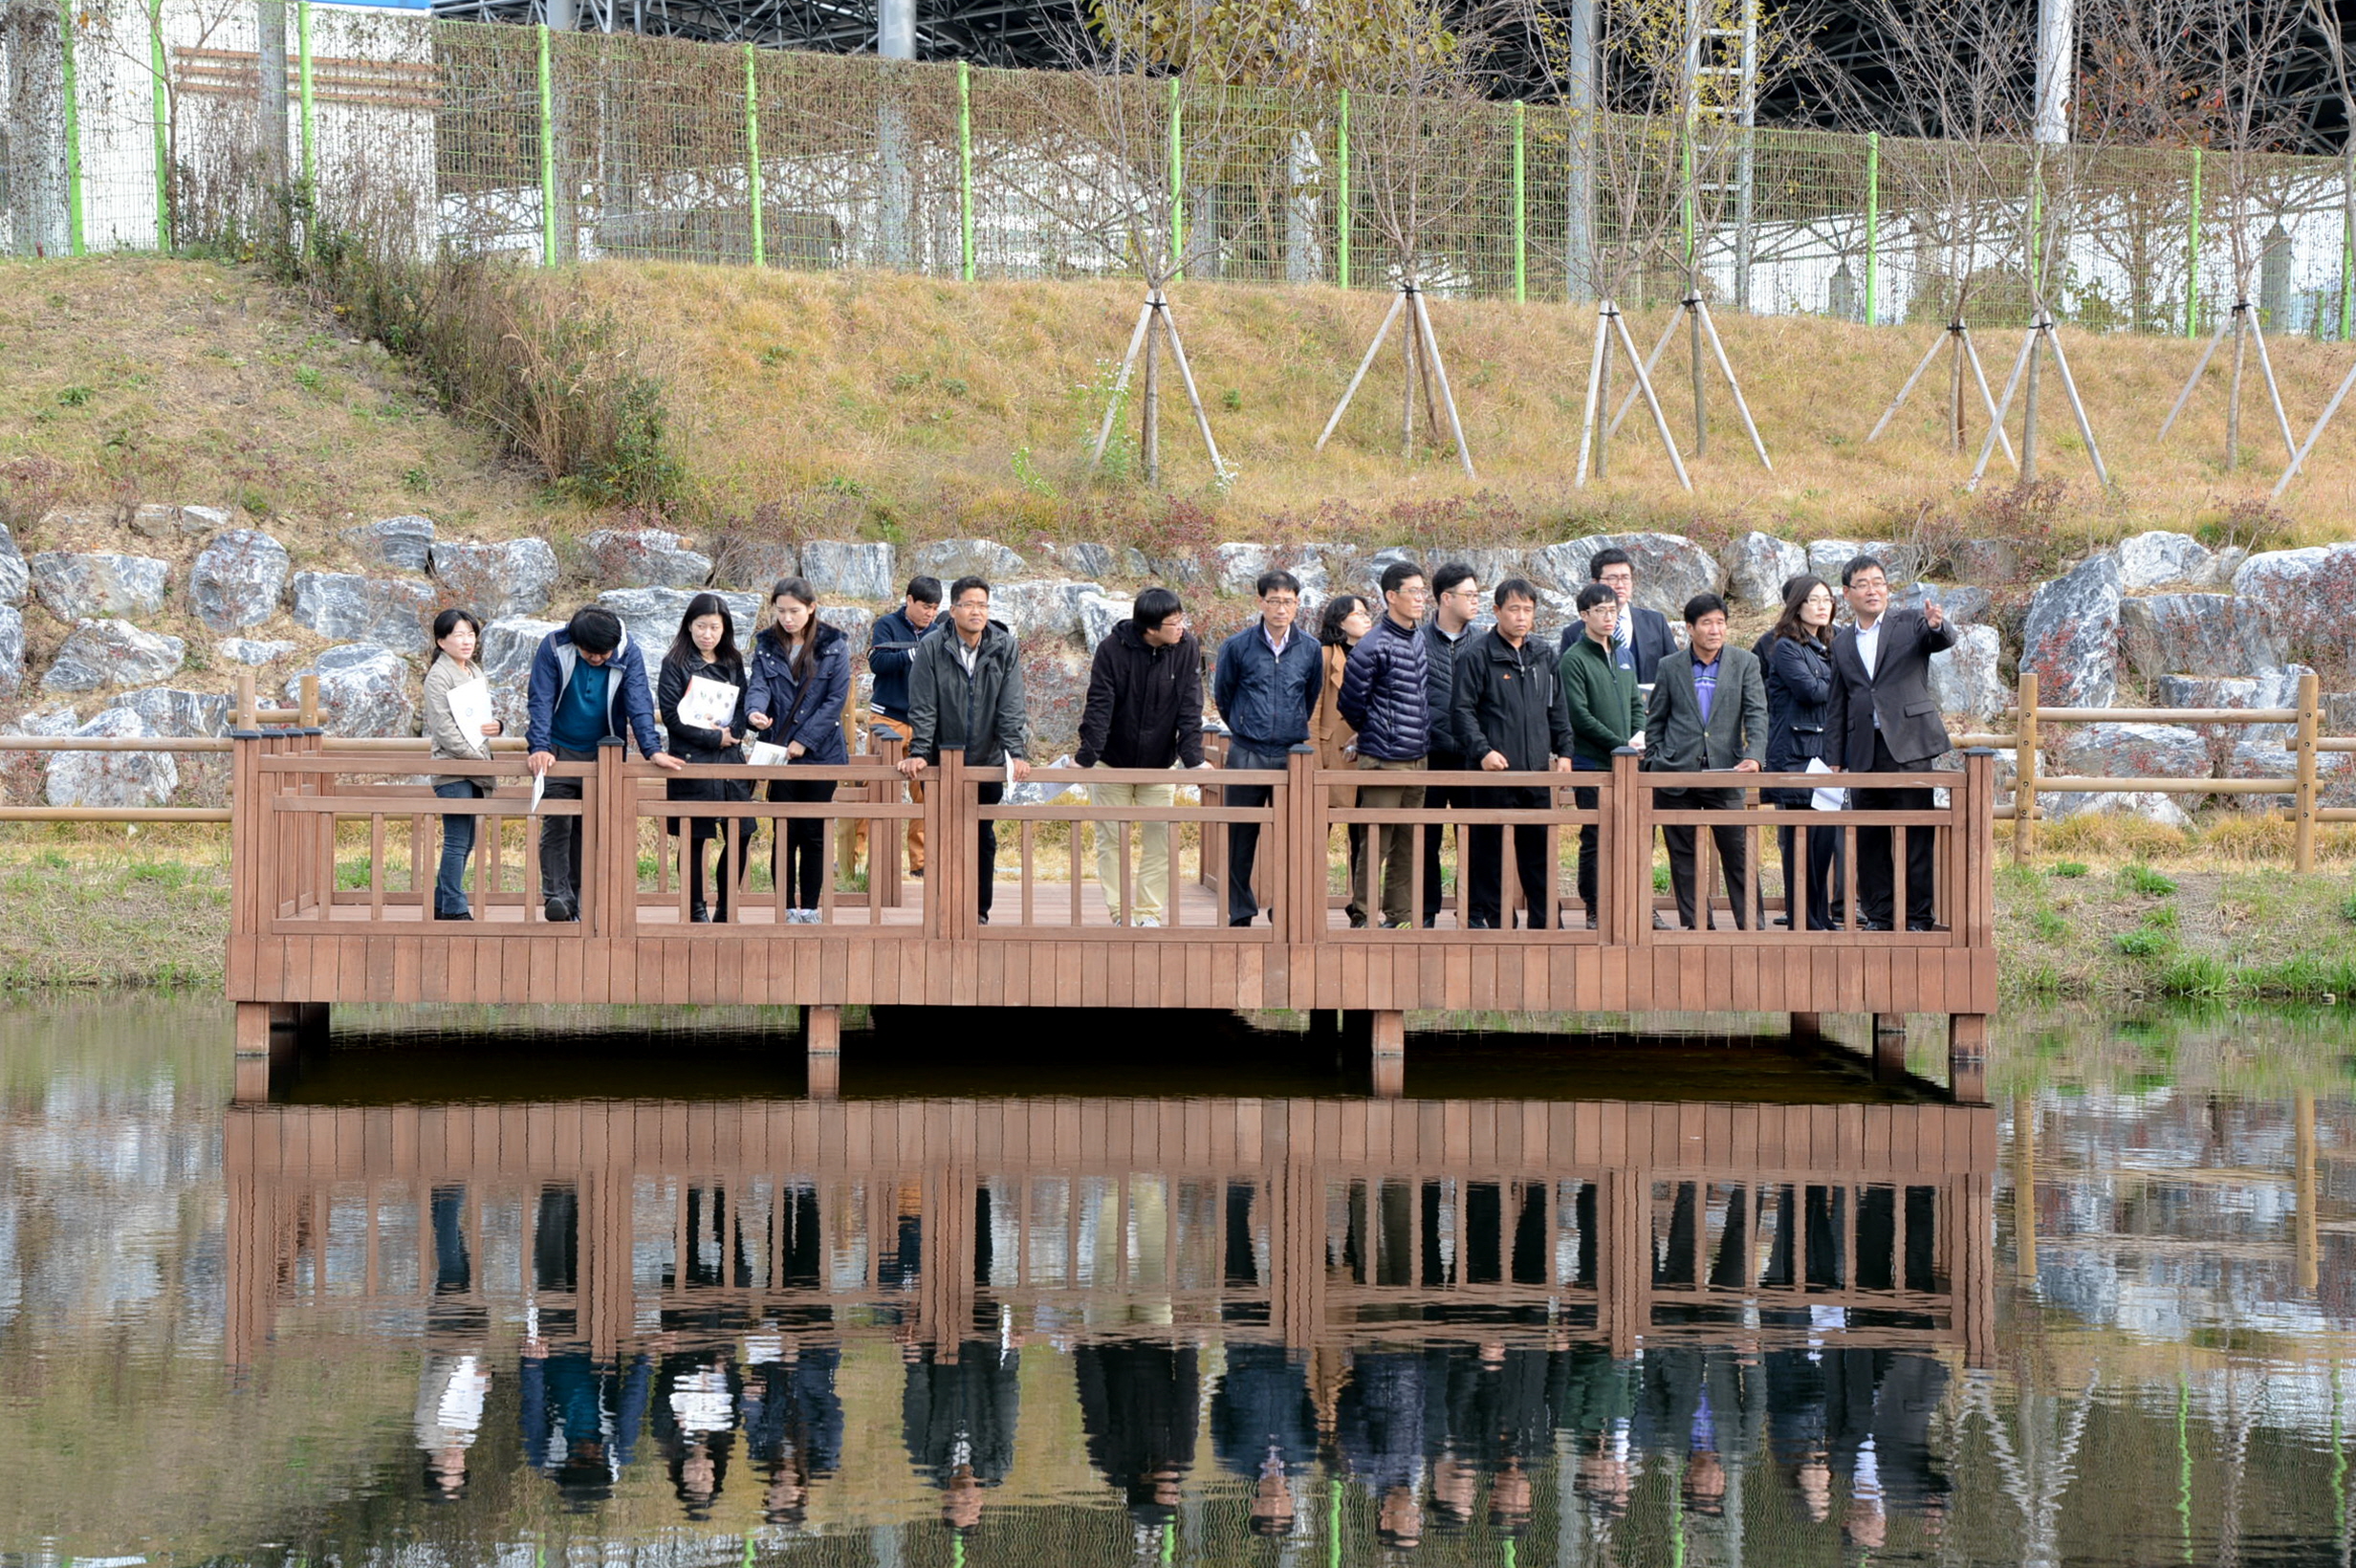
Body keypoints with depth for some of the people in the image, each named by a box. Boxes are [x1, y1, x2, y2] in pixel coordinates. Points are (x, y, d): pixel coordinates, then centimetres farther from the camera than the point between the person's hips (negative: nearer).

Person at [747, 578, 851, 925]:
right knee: (785, 832, -1)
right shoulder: (767, 646, 6)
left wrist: (804, 740, -11)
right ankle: (787, 909, 5)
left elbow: (837, 698, -5)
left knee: (814, 834, 4)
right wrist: (755, 711, -30)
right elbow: (760, 686, -6)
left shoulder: (834, 646, 0)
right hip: (780, 753, 1)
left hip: (821, 753, -1)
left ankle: (809, 909, 12)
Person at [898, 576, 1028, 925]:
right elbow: (922, 708, -7)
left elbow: (1010, 707, -4)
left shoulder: (1004, 647, -2)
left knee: (984, 838, 5)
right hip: (942, 762, -1)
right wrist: (918, 753, -15)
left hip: (987, 763, 1)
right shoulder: (932, 648, -6)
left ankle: (979, 912, 13)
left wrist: (1016, 753, -13)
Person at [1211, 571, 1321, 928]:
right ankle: (1240, 913, 9)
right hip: (1247, 755, -1)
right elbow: (1221, 694, 13)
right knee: (1241, 838, 2)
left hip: (1292, 757, 1)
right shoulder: (1237, 647, 0)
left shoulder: (1309, 651, 6)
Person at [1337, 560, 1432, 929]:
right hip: (1383, 760, -7)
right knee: (1375, 845, -4)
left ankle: (1401, 916, 18)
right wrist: (1377, 732, 5)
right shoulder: (1373, 646, -12)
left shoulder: (1420, 642, 11)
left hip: (1417, 760, 7)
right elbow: (1349, 704, -7)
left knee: (1408, 846, 11)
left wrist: (1421, 739, 15)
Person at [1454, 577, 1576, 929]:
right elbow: (1463, 710, -7)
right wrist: (1483, 750, -18)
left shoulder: (1542, 660, 16)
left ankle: (1545, 922, 11)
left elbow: (1558, 712, 22)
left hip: (1537, 772, 5)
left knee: (1540, 847, 6)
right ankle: (1484, 919, 3)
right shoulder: (1477, 657, -2)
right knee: (1490, 848, -3)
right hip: (1495, 771, -5)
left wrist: (1564, 752, 11)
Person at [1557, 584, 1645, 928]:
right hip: (1592, 763, -6)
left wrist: (1640, 735, 0)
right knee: (1595, 838, -5)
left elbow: (1636, 702, 21)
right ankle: (1596, 910, 1)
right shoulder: (1574, 660, -6)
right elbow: (1580, 716, -12)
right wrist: (1621, 744, -14)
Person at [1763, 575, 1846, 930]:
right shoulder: (1786, 647, -5)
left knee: (1826, 836, 5)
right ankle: (1803, 919, -4)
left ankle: (1822, 916, 10)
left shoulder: (1826, 647, 20)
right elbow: (1810, 690, -16)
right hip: (1796, 751, -8)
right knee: (1801, 837, -7)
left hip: (1825, 751, 8)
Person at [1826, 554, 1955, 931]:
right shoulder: (1842, 645, 17)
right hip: (1864, 754, 4)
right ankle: (1879, 914, 12)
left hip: (1907, 747, -4)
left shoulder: (1910, 624, 7)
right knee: (1868, 839, 5)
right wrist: (1834, 761, 11)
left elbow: (1944, 641, -13)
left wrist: (1937, 626, -37)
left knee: (1914, 836, -5)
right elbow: (1837, 708, 18)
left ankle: (1918, 915, -1)